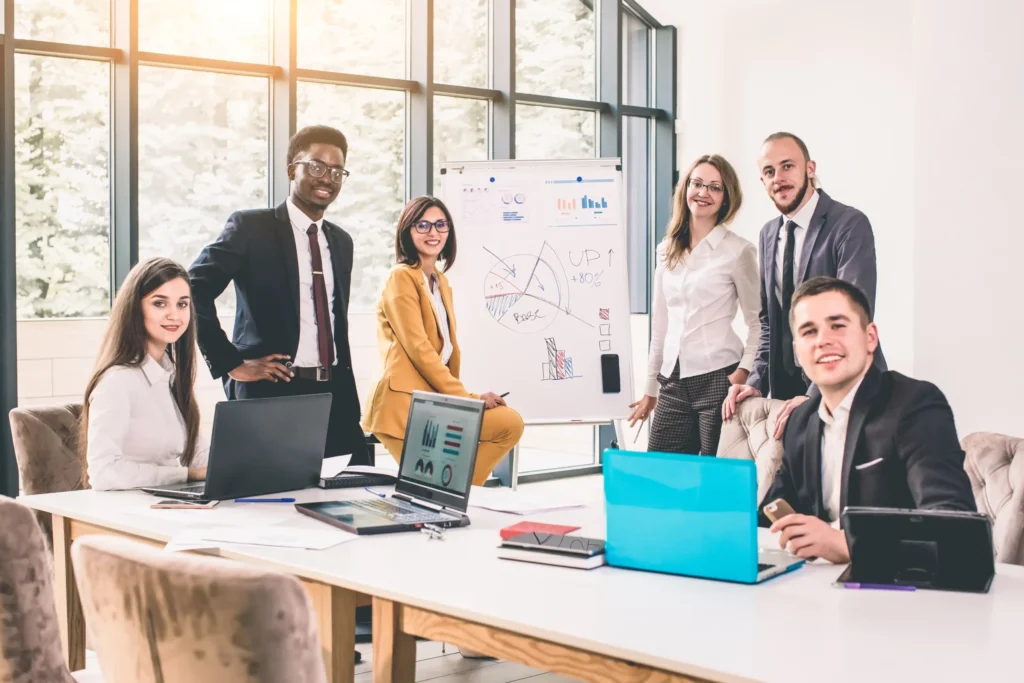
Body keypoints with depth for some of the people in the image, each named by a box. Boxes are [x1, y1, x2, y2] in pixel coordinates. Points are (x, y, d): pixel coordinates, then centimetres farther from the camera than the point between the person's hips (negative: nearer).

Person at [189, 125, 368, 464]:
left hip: (334, 396, 6)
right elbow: (193, 290, -13)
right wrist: (230, 363, -14)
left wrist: (347, 393, 17)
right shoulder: (251, 227, -5)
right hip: (269, 393, -6)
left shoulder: (341, 241, 16)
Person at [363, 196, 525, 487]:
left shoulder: (440, 280, 19)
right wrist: (467, 397, -13)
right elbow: (419, 348, -15)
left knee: (510, 423, -6)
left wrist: (458, 395, 7)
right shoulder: (401, 277, -8)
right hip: (404, 404, -8)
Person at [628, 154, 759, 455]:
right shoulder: (667, 250, 14)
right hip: (673, 382, 5)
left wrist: (745, 370, -16)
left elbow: (757, 322, 0)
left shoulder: (738, 251, -2)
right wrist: (650, 389, 19)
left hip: (718, 377, -5)